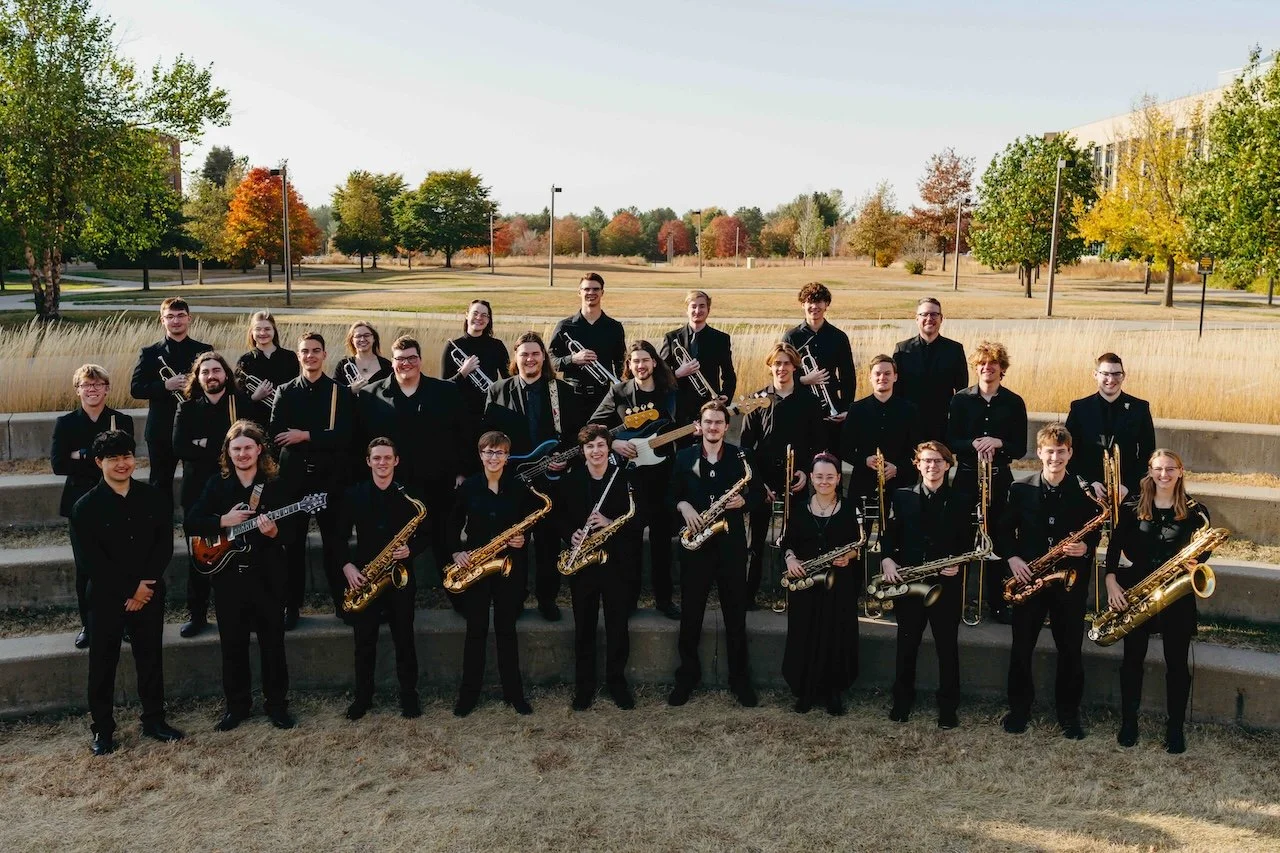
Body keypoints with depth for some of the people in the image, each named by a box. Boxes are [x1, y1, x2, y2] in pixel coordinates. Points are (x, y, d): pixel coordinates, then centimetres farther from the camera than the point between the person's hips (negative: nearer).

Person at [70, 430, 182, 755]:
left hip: (150, 593, 3)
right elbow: (89, 560, -12)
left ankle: (154, 720, 26)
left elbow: (165, 544, -1)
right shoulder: (86, 506, -8)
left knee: (151, 658, 12)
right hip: (106, 597, -2)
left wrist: (146, 584, -13)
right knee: (103, 663, 7)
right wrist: (128, 591, -14)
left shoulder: (153, 497, 1)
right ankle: (103, 729, 20)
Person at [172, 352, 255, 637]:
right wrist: (224, 450, -14)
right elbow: (180, 447, -6)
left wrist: (206, 446, -13)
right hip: (198, 490, 2)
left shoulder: (244, 404, 3)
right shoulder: (187, 408, 8)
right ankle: (197, 614, 13)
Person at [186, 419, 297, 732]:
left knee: (273, 642, 5)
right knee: (232, 644, 9)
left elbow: (289, 531, -5)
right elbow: (190, 524, -1)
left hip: (266, 575, -1)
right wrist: (223, 521, -14)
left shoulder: (276, 485, -1)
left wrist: (273, 532, -26)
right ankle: (237, 705, 23)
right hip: (228, 575, 2)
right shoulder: (216, 484, 4)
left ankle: (276, 703, 18)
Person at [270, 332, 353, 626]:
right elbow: (276, 434, -4)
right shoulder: (286, 391, 7)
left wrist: (306, 436, -15)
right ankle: (291, 605, 14)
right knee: (293, 543, 5)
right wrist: (323, 438, -13)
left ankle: (342, 601, 15)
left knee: (333, 541, 4)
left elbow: (345, 436, -8)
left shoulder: (339, 391, 3)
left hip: (330, 475, -1)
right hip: (294, 475, 1)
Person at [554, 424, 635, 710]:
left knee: (618, 625, 6)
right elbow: (559, 517, 6)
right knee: (584, 626, 7)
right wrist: (571, 535, -13)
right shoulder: (569, 481, 3)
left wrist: (611, 523, -20)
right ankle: (584, 685, 19)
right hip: (582, 562, 1)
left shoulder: (625, 478, -2)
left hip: (616, 560, -1)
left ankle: (617, 681, 22)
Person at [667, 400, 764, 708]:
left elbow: (759, 494, 5)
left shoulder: (740, 457, 1)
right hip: (695, 542, 1)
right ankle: (687, 676, 21)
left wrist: (743, 501, -15)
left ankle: (740, 678, 19)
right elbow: (671, 495, 8)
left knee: (736, 614, 7)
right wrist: (683, 505, -12)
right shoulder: (684, 457, 3)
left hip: (731, 543, -1)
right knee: (690, 613, 7)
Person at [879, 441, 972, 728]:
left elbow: (968, 543, 4)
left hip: (946, 583, 0)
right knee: (907, 645, 10)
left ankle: (948, 707, 16)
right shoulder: (901, 496, 4)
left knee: (947, 647, 5)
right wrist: (886, 559, -12)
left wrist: (959, 564, -14)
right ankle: (902, 702, 23)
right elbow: (889, 534, 5)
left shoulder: (960, 502, 4)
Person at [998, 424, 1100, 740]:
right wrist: (1012, 557, -11)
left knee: (1070, 650, 6)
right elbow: (1004, 530, 4)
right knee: (1021, 648, 7)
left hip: (1070, 581, 0)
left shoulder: (1084, 491, -1)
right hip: (1029, 578, 1)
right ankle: (1019, 708, 22)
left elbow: (1095, 533, 5)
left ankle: (1069, 713, 21)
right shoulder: (1021, 489, 0)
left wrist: (1086, 547, -15)